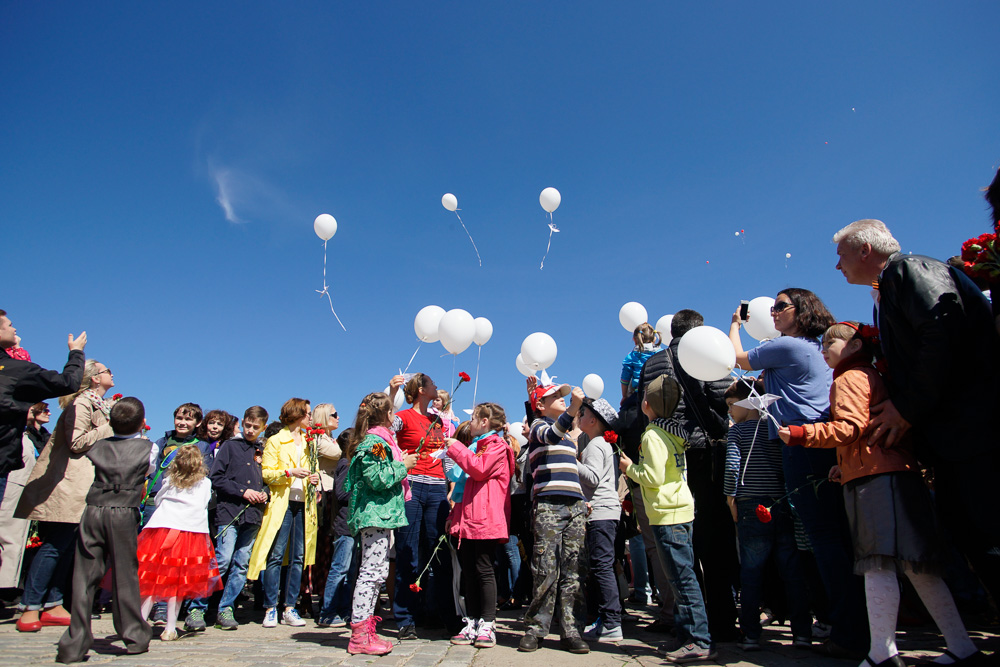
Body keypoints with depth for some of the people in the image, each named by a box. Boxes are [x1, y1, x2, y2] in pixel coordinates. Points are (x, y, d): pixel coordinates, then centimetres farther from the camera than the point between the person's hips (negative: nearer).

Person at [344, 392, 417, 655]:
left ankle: (365, 630, 19)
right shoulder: (374, 442, -13)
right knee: (372, 570, -8)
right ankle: (359, 636, -2)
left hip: (380, 514, 11)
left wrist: (400, 461, 17)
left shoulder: (379, 439, 18)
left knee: (378, 571, 13)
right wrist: (403, 465, -12)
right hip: (376, 513, -11)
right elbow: (378, 478, -22)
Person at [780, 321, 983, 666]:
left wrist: (799, 434, -19)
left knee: (877, 564, -11)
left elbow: (850, 427, -16)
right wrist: (845, 466, 26)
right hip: (899, 471, 10)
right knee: (916, 566, 11)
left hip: (874, 478, -10)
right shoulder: (874, 376, 26)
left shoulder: (850, 378, -3)